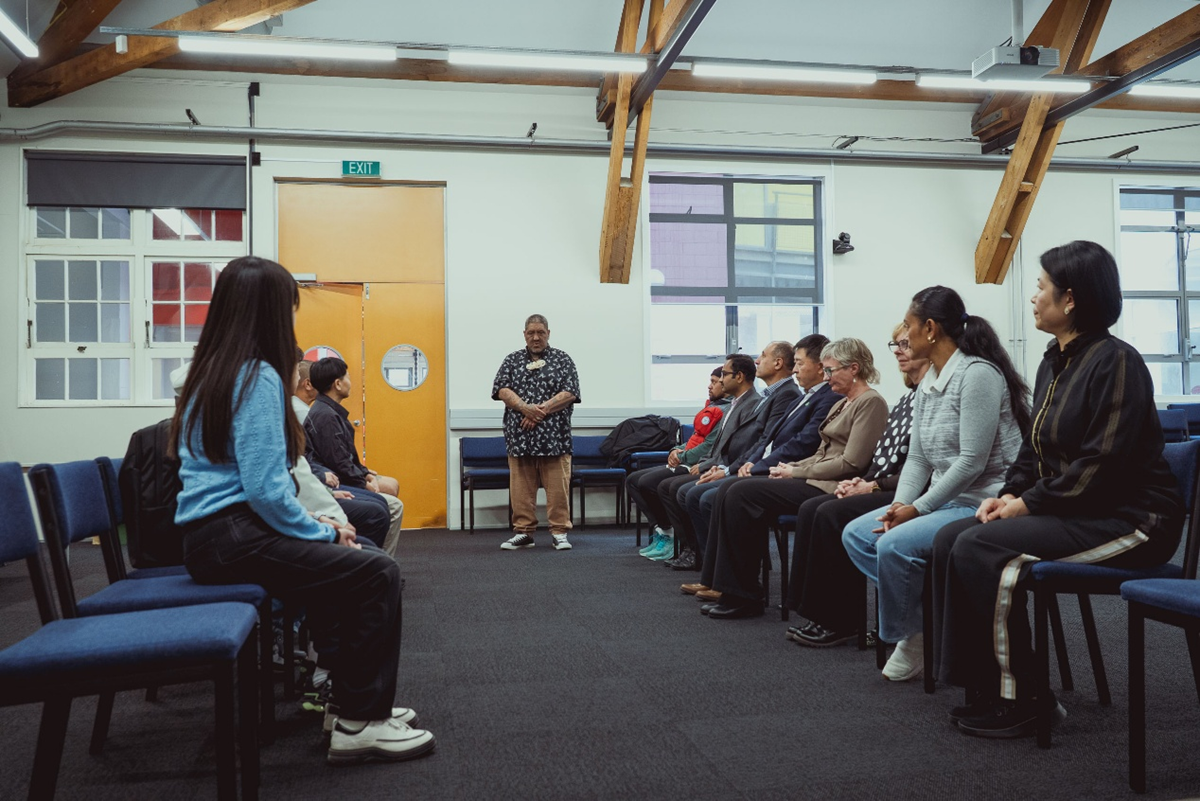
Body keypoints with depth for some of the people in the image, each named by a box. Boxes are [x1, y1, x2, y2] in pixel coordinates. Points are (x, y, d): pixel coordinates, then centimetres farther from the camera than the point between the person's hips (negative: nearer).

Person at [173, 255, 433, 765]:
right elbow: (266, 489, -22)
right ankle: (358, 724, -6)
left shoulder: (212, 373, 16)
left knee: (353, 559, 15)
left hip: (215, 534, 10)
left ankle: (360, 698, 20)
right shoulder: (257, 377, -15)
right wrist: (321, 532, -7)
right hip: (231, 539, -10)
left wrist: (316, 526, 15)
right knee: (378, 574, -14)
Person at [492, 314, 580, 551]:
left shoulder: (562, 360, 8)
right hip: (520, 435, 2)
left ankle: (560, 532, 4)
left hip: (554, 435, -2)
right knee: (521, 487, 3)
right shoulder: (512, 360, 14)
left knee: (558, 486, -3)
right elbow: (502, 390, 2)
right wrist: (525, 408, -14)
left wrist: (542, 410, -12)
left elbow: (570, 393, -2)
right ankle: (523, 532, 12)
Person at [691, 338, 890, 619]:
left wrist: (795, 473, -11)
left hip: (829, 488, -10)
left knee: (742, 493, -21)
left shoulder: (871, 403, -8)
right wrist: (791, 468, 4)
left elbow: (850, 463, -16)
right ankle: (719, 584, -6)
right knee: (730, 493, -6)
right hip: (813, 480, 10)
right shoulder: (841, 404, 22)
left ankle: (742, 597, -14)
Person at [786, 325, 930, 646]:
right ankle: (817, 613, -7)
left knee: (831, 514, -24)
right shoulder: (907, 398, 18)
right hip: (881, 488, 9)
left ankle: (841, 622, -12)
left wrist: (874, 486, -15)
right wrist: (862, 481, 1)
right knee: (810, 508, -8)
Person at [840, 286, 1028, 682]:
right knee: (855, 534, 1)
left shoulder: (977, 373, -16)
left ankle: (911, 637, -2)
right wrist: (900, 504, -5)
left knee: (896, 543, -27)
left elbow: (971, 462, -21)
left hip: (982, 502, -10)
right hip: (943, 500, 10)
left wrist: (919, 508, -17)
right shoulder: (927, 383, 11)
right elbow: (917, 458, 11)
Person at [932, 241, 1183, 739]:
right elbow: (1033, 449, 17)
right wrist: (1009, 493, 0)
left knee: (980, 548, -25)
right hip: (1066, 511, 9)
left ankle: (1017, 702, -12)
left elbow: (1103, 464, -21)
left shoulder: (1115, 361, -14)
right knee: (950, 538, -7)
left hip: (1127, 520, -9)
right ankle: (982, 683, -2)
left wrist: (1028, 503, -17)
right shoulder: (1054, 363, 13)